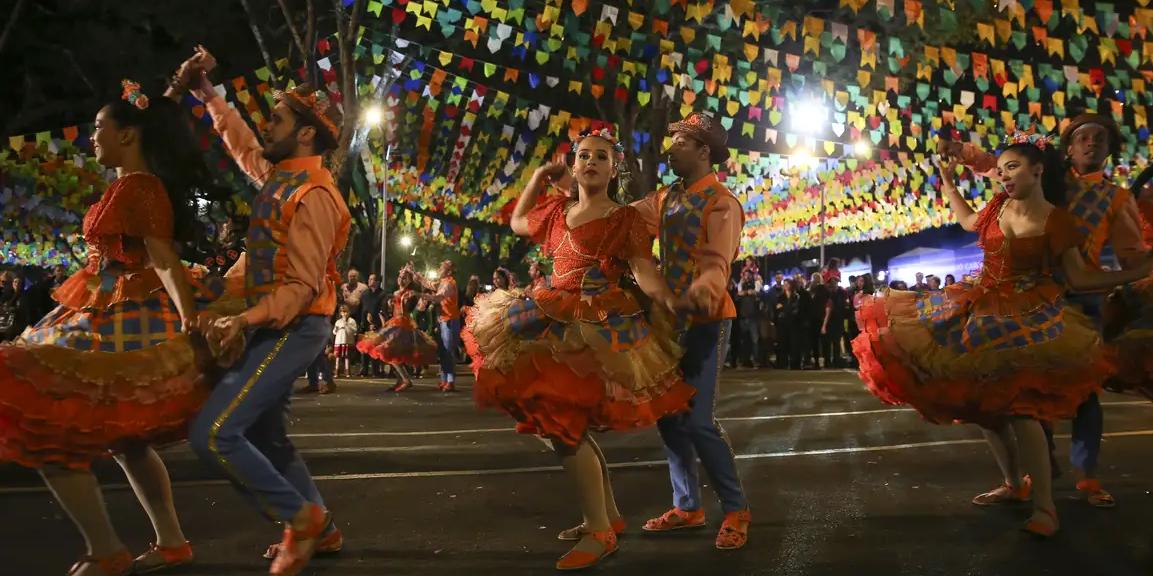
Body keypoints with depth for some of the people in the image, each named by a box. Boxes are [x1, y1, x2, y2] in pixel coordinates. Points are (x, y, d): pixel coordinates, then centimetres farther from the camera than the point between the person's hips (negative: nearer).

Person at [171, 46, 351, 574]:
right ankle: (319, 528, 26)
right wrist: (207, 96, 28)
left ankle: (300, 515, -2)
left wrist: (246, 320, -29)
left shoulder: (312, 195, -19)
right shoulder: (278, 175, 8)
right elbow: (242, 145, 31)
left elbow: (303, 286, -22)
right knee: (263, 436, 16)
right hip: (272, 326, 10)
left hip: (293, 329, -10)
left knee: (213, 434, -15)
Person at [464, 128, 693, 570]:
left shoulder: (624, 218, -4)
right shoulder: (557, 210, 14)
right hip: (557, 322, 8)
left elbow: (646, 275, -14)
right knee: (564, 423, 11)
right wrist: (537, 179, 22)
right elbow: (518, 222, 33)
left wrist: (678, 310, -31)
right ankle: (609, 514, 25)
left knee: (563, 423, -15)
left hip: (597, 327, -7)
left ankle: (599, 531, -4)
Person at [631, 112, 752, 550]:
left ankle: (736, 509, 6)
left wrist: (702, 288, -48)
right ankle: (688, 507, 24)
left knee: (698, 421, -11)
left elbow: (717, 265, -26)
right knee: (669, 415, 11)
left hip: (705, 321, -8)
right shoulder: (665, 199, 11)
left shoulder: (722, 203, -13)